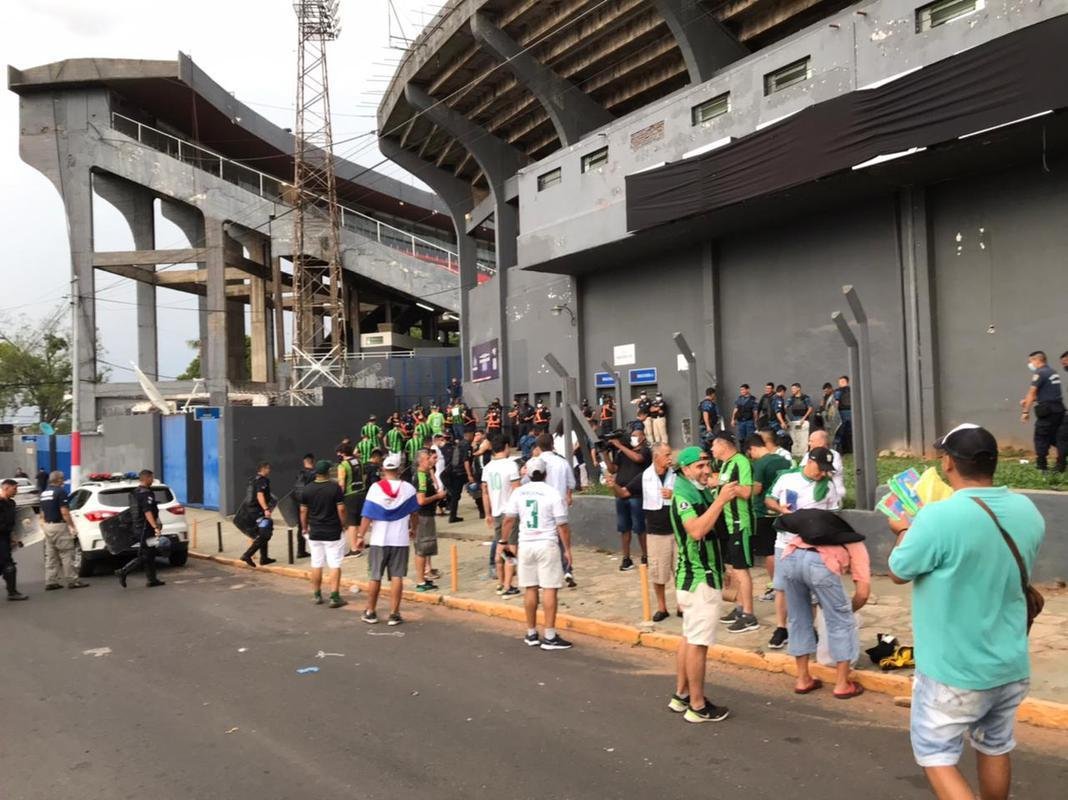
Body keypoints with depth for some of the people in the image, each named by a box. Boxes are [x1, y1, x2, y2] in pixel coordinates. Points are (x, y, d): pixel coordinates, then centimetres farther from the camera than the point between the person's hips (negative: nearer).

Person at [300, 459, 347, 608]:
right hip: (333, 533, -3)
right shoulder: (335, 488, -10)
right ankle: (335, 597, -3)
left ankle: (316, 595, 21)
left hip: (314, 533, 4)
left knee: (316, 564, 13)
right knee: (334, 565, 0)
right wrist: (344, 525, 3)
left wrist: (304, 528, 18)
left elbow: (303, 511, 6)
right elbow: (341, 509, -11)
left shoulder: (307, 489, 1)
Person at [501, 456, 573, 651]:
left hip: (525, 545, 4)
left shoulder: (518, 493, 3)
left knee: (530, 589, 11)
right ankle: (549, 637, -2)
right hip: (547, 544, -4)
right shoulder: (553, 494, -7)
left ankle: (531, 634, 20)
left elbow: (508, 520, 3)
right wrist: (567, 548, 0)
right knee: (549, 589, -2)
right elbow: (562, 525, -8)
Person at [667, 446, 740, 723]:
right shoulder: (683, 494, -16)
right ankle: (698, 706, 2)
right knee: (698, 642, -5)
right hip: (699, 578, -10)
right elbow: (696, 530, -31)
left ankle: (681, 695, 26)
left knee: (690, 638, 16)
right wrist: (720, 500, -29)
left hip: (702, 575, 10)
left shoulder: (703, 492, 13)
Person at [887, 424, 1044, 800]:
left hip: (954, 673, -6)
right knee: (995, 748, 23)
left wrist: (905, 532, 10)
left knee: (935, 755, 9)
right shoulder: (1028, 511, -4)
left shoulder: (938, 518, -26)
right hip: (1012, 667, 6)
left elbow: (898, 572, -10)